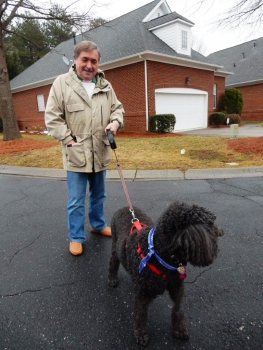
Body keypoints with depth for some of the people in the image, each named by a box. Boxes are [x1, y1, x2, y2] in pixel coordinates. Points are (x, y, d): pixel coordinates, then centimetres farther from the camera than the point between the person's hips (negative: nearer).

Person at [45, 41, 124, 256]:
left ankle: (98, 225, 41)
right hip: (76, 154, -4)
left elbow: (117, 108, 16)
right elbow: (52, 117, -6)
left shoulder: (106, 85, 8)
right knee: (76, 200, 5)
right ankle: (76, 237, 23)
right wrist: (68, 139, -13)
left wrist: (115, 122, -6)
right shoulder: (62, 83, -4)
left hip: (100, 153, 5)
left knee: (99, 195, 20)